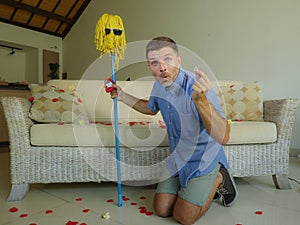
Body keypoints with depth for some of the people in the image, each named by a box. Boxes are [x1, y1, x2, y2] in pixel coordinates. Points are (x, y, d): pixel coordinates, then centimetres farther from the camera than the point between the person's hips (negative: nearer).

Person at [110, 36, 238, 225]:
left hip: (202, 158, -6)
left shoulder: (197, 86, -31)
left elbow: (223, 138, -40)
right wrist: (123, 96, 7)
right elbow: (151, 108, 17)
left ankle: (219, 179, 21)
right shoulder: (159, 86, -7)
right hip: (177, 156, 7)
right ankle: (202, 187, 31)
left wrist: (201, 100, -54)